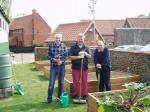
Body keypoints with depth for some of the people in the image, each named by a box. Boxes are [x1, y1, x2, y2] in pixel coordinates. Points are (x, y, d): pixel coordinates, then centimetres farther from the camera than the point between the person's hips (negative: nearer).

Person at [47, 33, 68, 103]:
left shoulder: (63, 45, 1)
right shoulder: (51, 45, -4)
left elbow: (66, 55, -1)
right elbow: (49, 55, -4)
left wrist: (61, 61, -17)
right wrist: (54, 60, -19)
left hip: (62, 66, 2)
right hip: (53, 66, -2)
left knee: (61, 83, 11)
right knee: (51, 83, -1)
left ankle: (60, 97, 25)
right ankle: (49, 98, 10)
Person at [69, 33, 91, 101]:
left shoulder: (86, 48, 9)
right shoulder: (73, 47, 1)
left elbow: (90, 56, 3)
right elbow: (71, 57, -6)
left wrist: (85, 53, -16)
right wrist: (78, 57, -20)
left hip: (84, 68, 2)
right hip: (75, 68, -2)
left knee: (84, 82, 5)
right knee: (76, 82, 2)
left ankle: (84, 95, 14)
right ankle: (75, 95, 13)